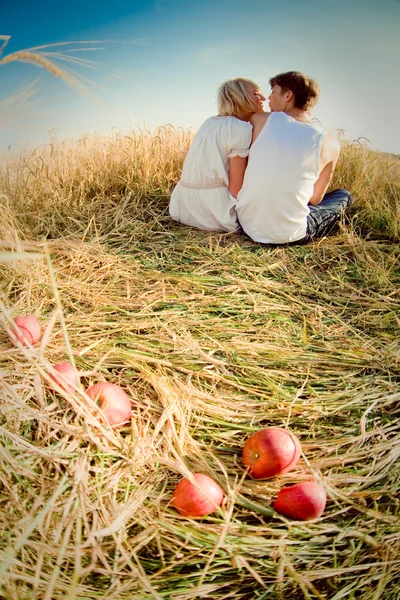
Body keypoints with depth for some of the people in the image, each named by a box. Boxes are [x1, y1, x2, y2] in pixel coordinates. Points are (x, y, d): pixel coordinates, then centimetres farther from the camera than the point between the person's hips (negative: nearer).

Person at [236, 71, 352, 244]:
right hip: (288, 235, -2)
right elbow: (315, 199, 6)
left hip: (246, 223, 2)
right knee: (343, 195, 24)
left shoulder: (260, 120, -3)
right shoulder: (330, 144, -3)